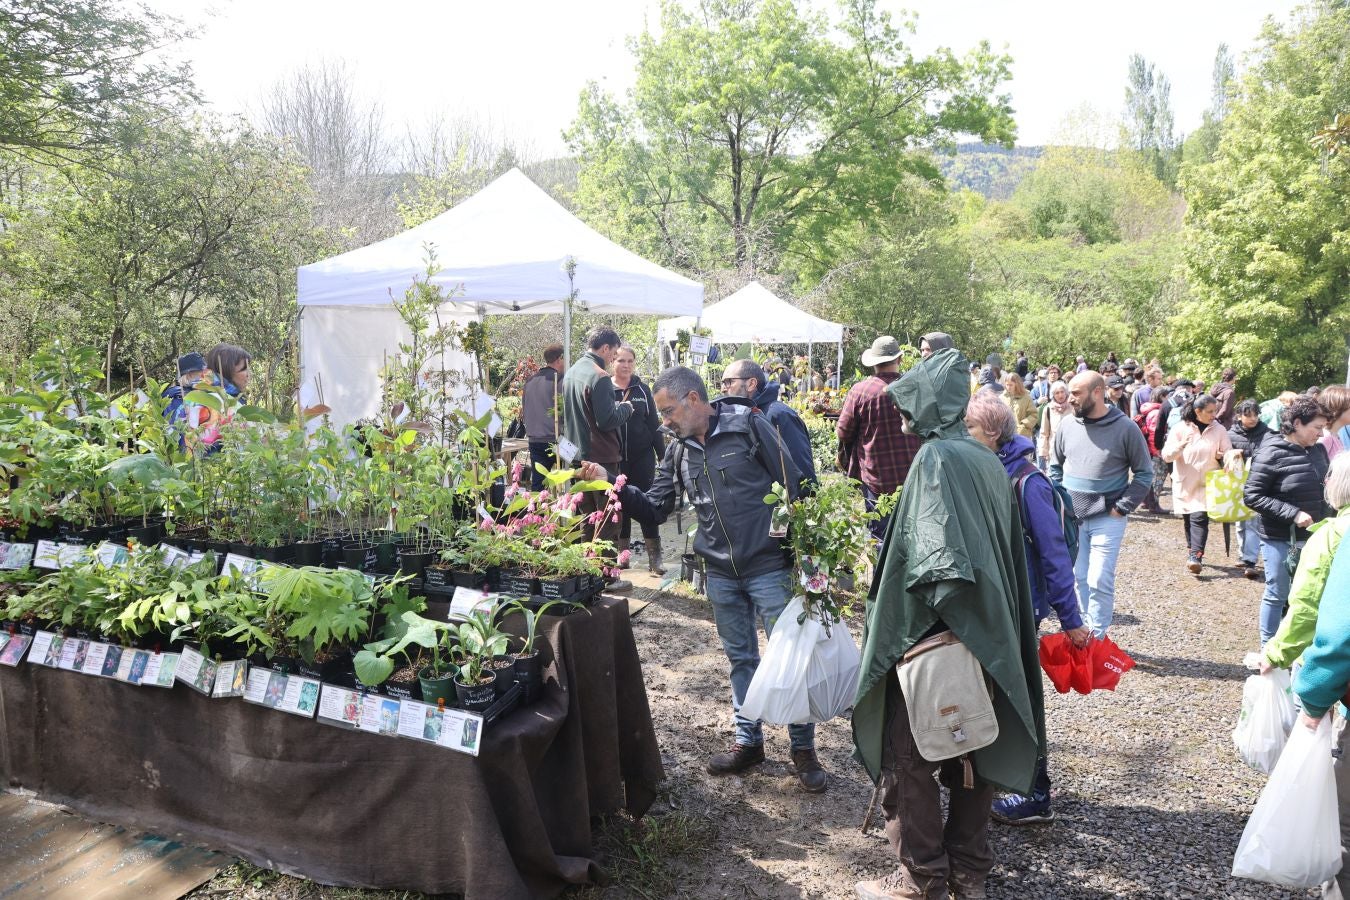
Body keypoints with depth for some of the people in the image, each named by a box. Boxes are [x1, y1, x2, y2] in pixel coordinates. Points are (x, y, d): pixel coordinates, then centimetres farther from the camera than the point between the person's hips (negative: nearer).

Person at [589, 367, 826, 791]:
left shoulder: (748, 425, -10)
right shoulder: (677, 451, 6)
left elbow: (792, 487, -9)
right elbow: (654, 509, 8)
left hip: (769, 567, -5)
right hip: (721, 573, 5)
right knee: (740, 658, 16)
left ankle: (804, 748, 16)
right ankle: (748, 741, 30)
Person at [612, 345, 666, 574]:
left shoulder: (642, 390, 4)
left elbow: (654, 424, 6)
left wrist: (663, 456, 5)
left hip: (642, 456, 0)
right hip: (615, 458, 0)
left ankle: (654, 557, 3)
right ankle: (622, 553, 19)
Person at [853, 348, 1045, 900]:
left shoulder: (936, 458, -17)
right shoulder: (984, 459, 8)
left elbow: (944, 559, -27)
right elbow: (1008, 550, 13)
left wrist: (945, 622, -15)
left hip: (930, 634, -8)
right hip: (988, 636, 8)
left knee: (908, 756, 6)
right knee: (972, 747, 17)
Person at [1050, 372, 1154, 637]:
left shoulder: (1125, 428, -7)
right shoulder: (1067, 425, 3)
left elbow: (1144, 473, 0)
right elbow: (1055, 466, 17)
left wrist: (1122, 507, -8)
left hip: (1107, 519, -4)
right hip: (1071, 516, 4)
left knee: (1100, 580, -6)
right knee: (1079, 577, 10)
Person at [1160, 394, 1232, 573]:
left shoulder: (1219, 430, -1)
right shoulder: (1181, 429, -4)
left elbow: (1228, 453, 6)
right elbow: (1166, 455, -8)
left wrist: (1223, 456, -18)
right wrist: (1180, 446, -28)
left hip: (1206, 483, -1)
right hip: (1184, 483, 1)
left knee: (1199, 518, -15)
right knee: (1188, 519, 12)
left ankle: (1195, 557, -20)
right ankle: (1193, 551, 29)